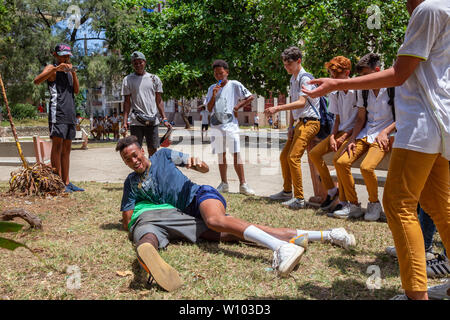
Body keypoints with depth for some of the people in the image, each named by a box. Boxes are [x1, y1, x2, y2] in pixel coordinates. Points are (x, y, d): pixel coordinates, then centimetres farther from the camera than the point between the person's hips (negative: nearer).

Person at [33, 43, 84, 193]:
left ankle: (66, 182, 12)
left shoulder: (69, 70, 24)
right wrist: (56, 68, -22)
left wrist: (73, 74, -1)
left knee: (66, 149, 8)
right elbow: (37, 81, -16)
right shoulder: (51, 68, 3)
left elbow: (76, 91, 12)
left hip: (70, 113, 7)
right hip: (57, 112, -7)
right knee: (57, 145, -11)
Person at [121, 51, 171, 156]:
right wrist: (125, 121, -6)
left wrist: (164, 119, 1)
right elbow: (127, 102, 4)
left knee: (153, 150, 6)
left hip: (153, 121, 2)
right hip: (136, 121, -1)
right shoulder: (128, 80, 5)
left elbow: (159, 100, 10)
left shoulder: (154, 78, 9)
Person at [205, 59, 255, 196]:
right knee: (221, 155, 8)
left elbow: (250, 97, 3)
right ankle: (224, 184, 16)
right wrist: (214, 95, -6)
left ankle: (243, 184, -4)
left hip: (231, 125, -4)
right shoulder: (212, 88, 11)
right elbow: (209, 109, 6)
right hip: (216, 126, 4)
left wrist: (237, 107, -3)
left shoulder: (234, 85, 1)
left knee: (236, 155, -8)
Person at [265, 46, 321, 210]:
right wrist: (291, 126, 9)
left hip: (309, 122, -10)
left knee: (293, 157, -17)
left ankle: (299, 198, -12)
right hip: (299, 123, 10)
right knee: (284, 156, 12)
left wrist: (277, 108, -29)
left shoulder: (305, 78, -12)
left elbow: (301, 102, -24)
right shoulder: (293, 79, 17)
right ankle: (287, 191, 26)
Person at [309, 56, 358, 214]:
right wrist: (332, 137, -5)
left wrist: (344, 137, -17)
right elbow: (337, 119, 13)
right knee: (314, 153, -6)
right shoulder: (335, 94, 8)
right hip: (340, 132, 8)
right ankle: (331, 191, 6)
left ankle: (343, 200, -15)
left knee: (338, 158, -30)